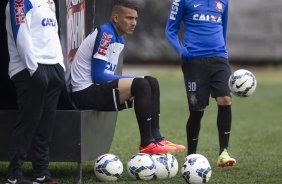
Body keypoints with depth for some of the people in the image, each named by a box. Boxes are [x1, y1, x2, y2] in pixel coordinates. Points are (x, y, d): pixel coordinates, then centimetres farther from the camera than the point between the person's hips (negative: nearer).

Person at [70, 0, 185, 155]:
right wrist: (133, 80, -12)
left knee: (151, 82, 5)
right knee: (141, 84, -23)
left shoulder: (119, 39, 15)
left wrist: (134, 81, 1)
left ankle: (156, 138, -3)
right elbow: (98, 76, -20)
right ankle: (146, 144, -21)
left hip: (98, 88, 10)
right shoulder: (105, 34, -15)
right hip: (85, 93, -10)